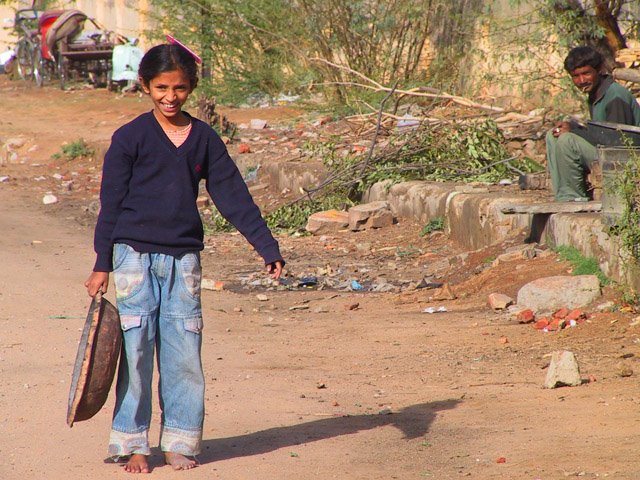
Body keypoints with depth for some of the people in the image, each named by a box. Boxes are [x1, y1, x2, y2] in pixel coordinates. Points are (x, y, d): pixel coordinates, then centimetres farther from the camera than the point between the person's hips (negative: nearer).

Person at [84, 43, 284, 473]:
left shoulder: (204, 139, 7)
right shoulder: (130, 138, -2)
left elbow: (233, 196, 7)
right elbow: (111, 203, 0)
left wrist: (268, 247, 3)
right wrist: (102, 265, -1)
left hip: (183, 257, 3)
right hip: (135, 255, -3)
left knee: (183, 351, 2)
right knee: (136, 350, -2)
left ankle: (179, 442, 12)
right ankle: (132, 445, 6)